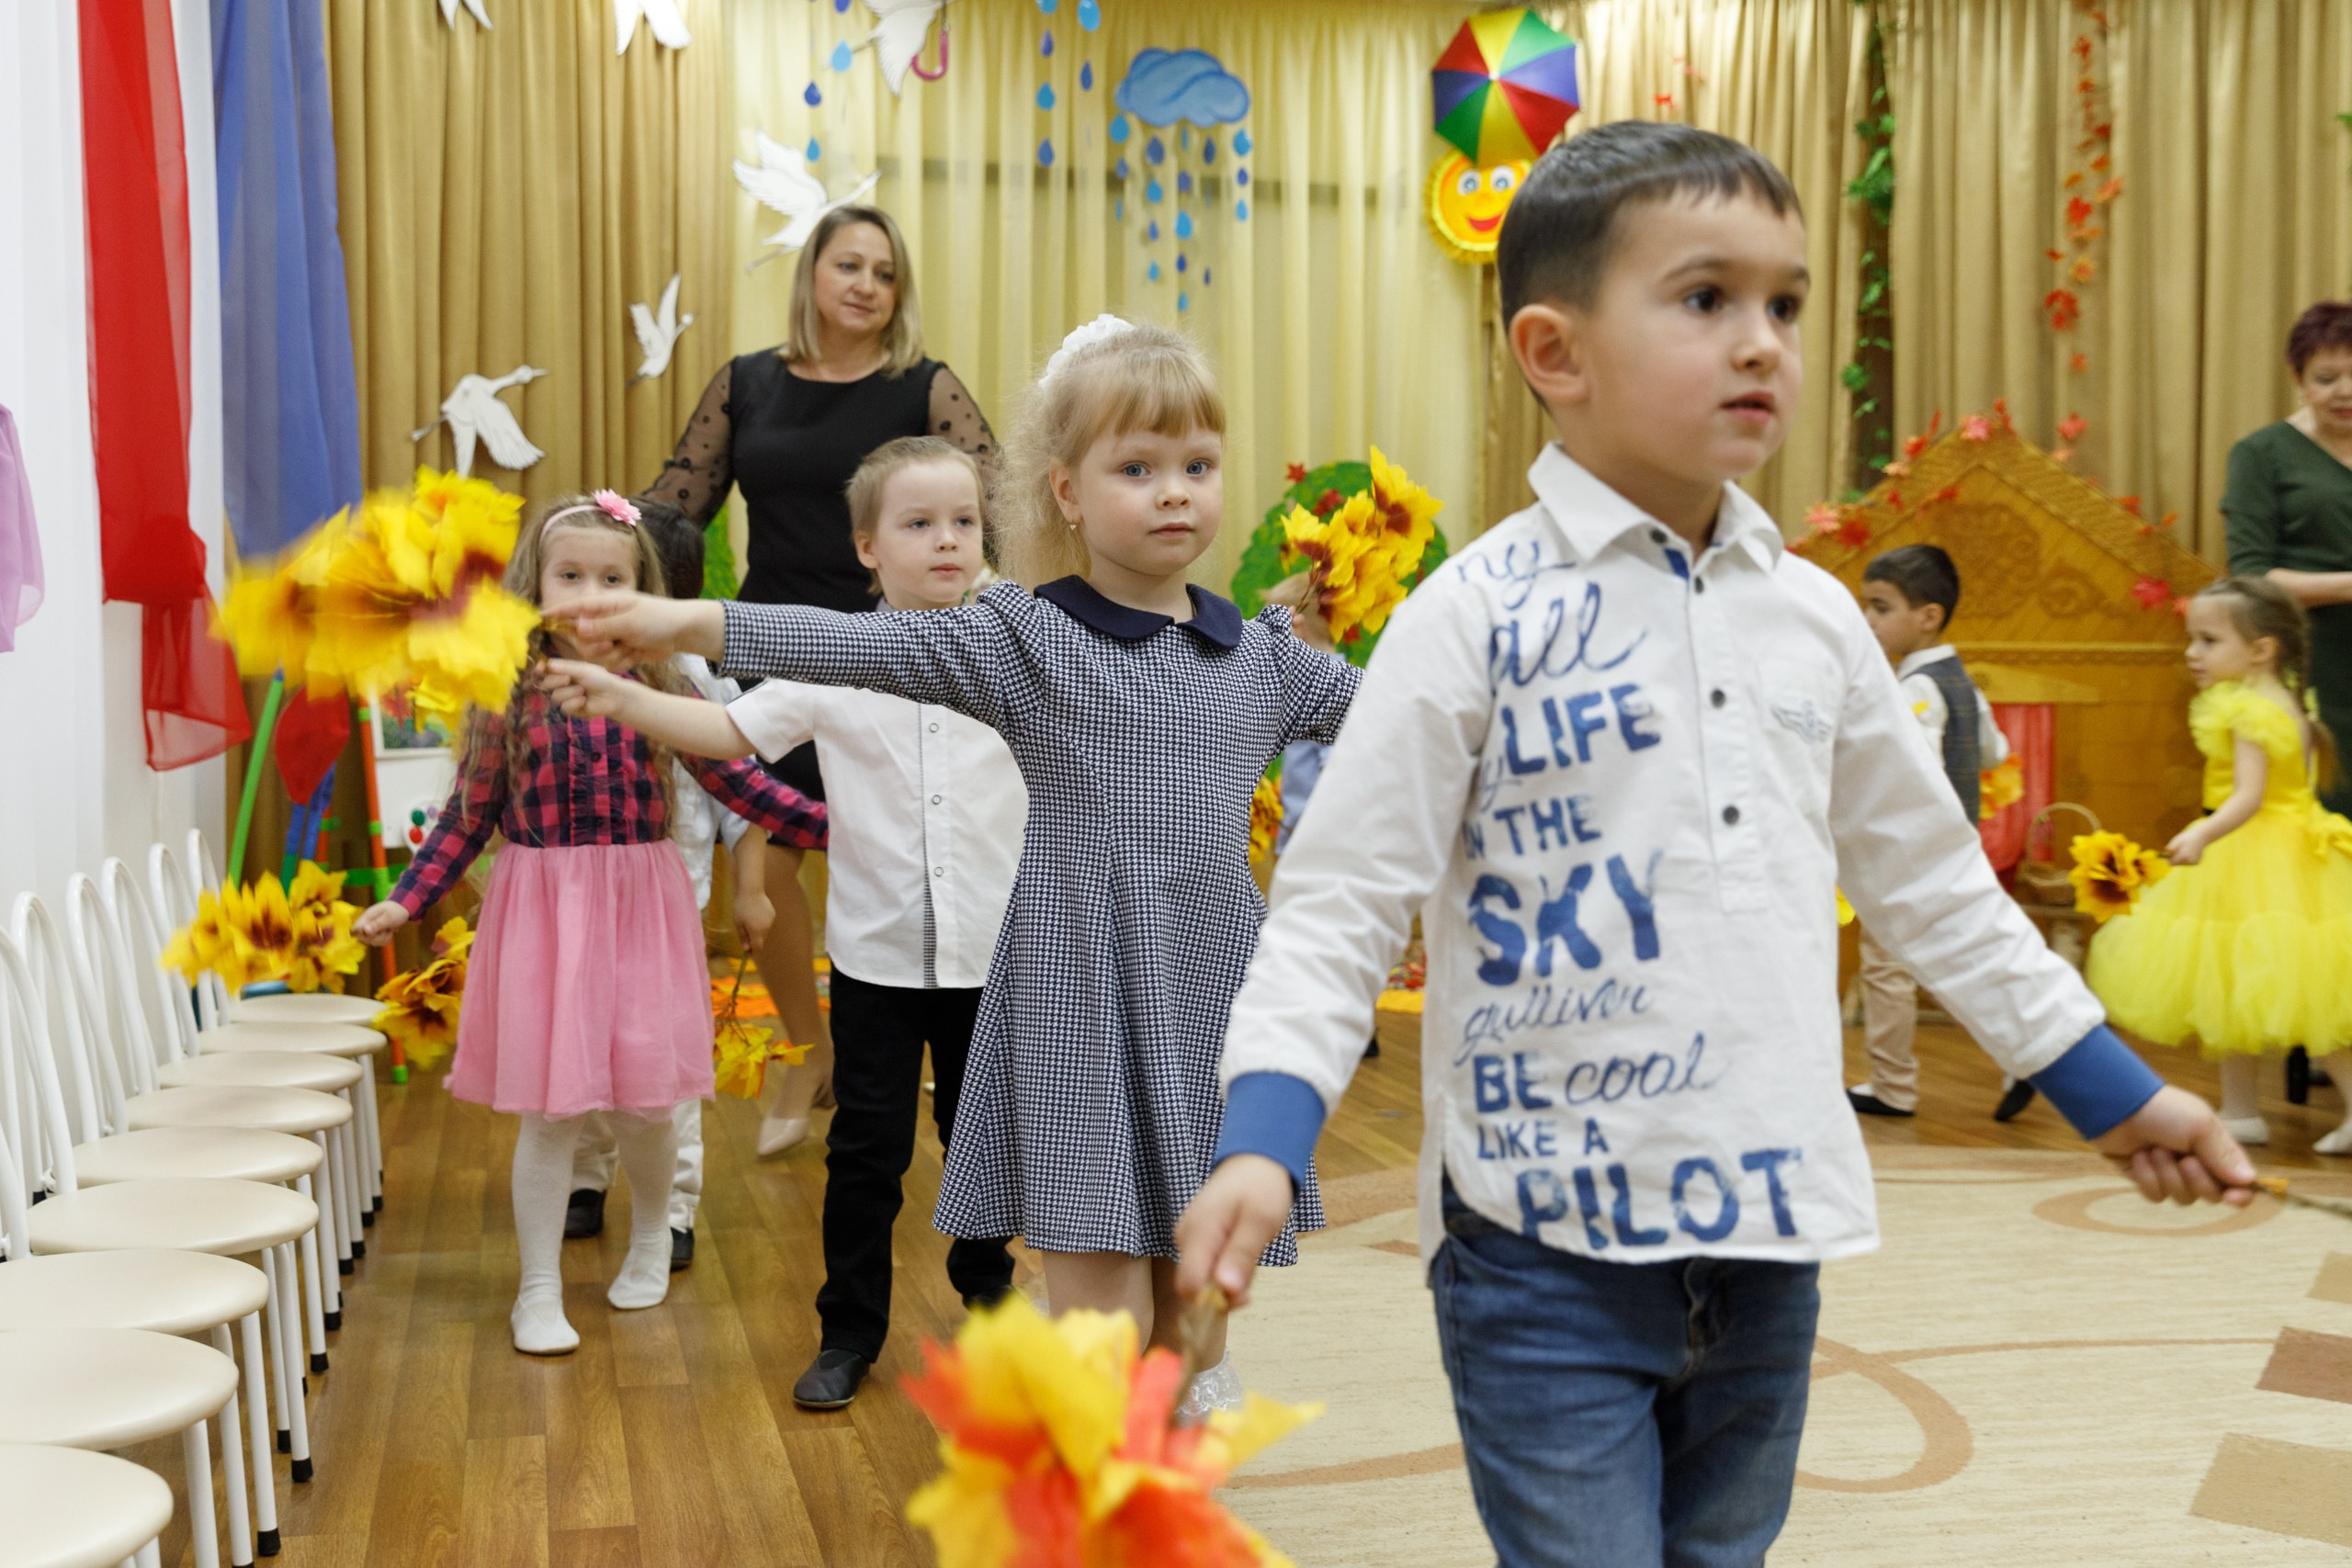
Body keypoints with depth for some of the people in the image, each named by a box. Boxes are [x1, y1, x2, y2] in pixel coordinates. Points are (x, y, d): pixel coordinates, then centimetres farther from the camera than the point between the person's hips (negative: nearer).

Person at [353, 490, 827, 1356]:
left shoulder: (659, 691, 0)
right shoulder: (507, 698, -2)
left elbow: (737, 782, 2)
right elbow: (466, 818, 3)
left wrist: (833, 827, -4)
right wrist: (403, 901, -3)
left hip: (641, 911, 1)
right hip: (541, 916, -1)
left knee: (642, 1104, 7)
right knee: (549, 1110, 3)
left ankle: (651, 1239, 38)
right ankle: (539, 1290, 19)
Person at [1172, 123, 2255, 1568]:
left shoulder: (1814, 618, 7)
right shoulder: (1479, 616, -9)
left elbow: (1927, 876, 17)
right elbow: (1342, 899, -9)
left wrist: (2116, 1092, 21)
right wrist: (1263, 1137, -23)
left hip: (1769, 1232, 6)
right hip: (1547, 1242, -5)